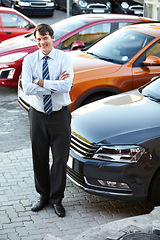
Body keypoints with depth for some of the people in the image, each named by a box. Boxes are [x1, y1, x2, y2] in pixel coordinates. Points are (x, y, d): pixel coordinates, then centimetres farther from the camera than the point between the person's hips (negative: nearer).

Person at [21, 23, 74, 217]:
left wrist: (41, 82, -17)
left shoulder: (64, 58, -6)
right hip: (38, 114, 2)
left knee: (60, 158, 4)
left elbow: (66, 86, -21)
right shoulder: (29, 60, -2)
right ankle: (43, 196, 29)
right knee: (39, 158, 11)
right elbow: (27, 88, -16)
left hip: (60, 114, -2)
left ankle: (56, 199, 19)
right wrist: (55, 84, -18)